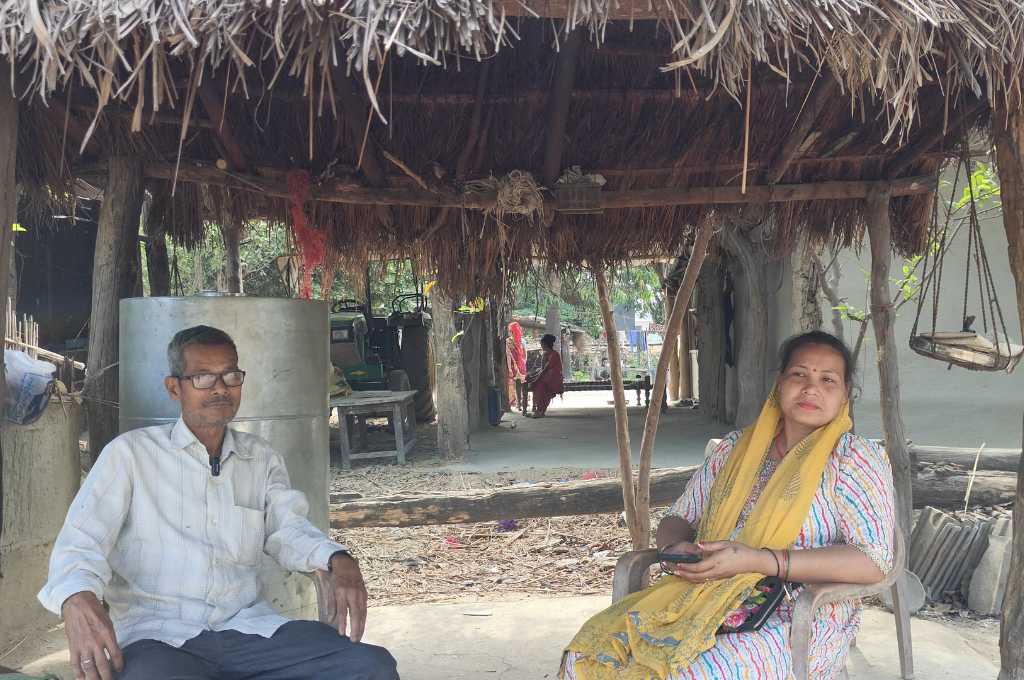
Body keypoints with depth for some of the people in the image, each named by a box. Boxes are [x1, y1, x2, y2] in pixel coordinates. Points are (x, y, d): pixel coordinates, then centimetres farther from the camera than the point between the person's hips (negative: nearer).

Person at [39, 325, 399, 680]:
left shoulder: (262, 458, 21)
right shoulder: (131, 453, 8)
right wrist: (77, 600, -24)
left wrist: (338, 559, -15)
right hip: (158, 634, -4)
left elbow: (287, 528, 8)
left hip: (249, 626, 4)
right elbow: (83, 538, -2)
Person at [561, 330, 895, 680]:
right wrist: (676, 548, -8)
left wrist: (755, 560, -20)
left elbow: (873, 562, -12)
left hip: (795, 623, -4)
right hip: (707, 602, 4)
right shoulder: (736, 448, 14)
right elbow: (676, 519, 19)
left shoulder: (855, 456, -1)